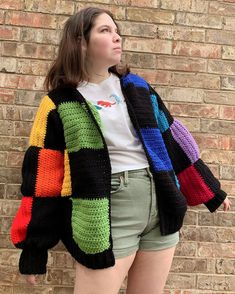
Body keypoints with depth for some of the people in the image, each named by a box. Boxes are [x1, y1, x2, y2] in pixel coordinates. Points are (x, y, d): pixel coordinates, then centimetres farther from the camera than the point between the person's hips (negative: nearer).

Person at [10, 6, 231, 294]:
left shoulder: (136, 87, 9)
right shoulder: (60, 105, -4)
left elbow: (174, 141, 12)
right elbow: (42, 179, -5)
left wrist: (211, 191, 16)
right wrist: (33, 249, -5)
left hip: (161, 207, 5)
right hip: (107, 217, -4)